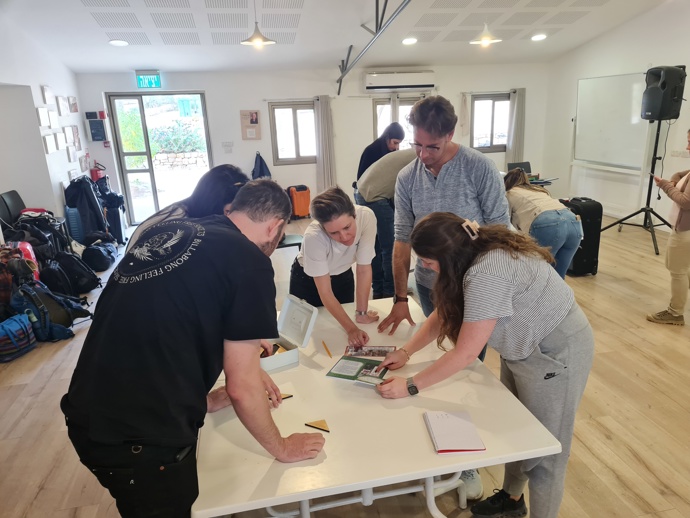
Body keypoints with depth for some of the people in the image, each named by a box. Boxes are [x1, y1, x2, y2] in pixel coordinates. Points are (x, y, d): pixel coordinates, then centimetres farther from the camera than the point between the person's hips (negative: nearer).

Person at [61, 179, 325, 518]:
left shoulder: (165, 232, 7)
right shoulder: (250, 262, -15)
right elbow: (243, 387, -11)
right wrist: (282, 448, 7)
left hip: (87, 419, 7)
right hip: (140, 440, -7)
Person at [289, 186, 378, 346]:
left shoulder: (366, 217, -35)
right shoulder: (313, 236, -40)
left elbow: (364, 269, -24)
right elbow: (325, 292, -32)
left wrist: (361, 313, -20)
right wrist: (351, 328, -37)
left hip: (342, 275, 3)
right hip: (307, 279, -3)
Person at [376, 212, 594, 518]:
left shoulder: (487, 273, -35)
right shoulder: (474, 253, -6)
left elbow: (465, 353, -30)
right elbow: (443, 313, 4)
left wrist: (410, 387, -22)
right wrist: (405, 352, -3)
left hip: (555, 352, -9)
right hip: (523, 347, 9)